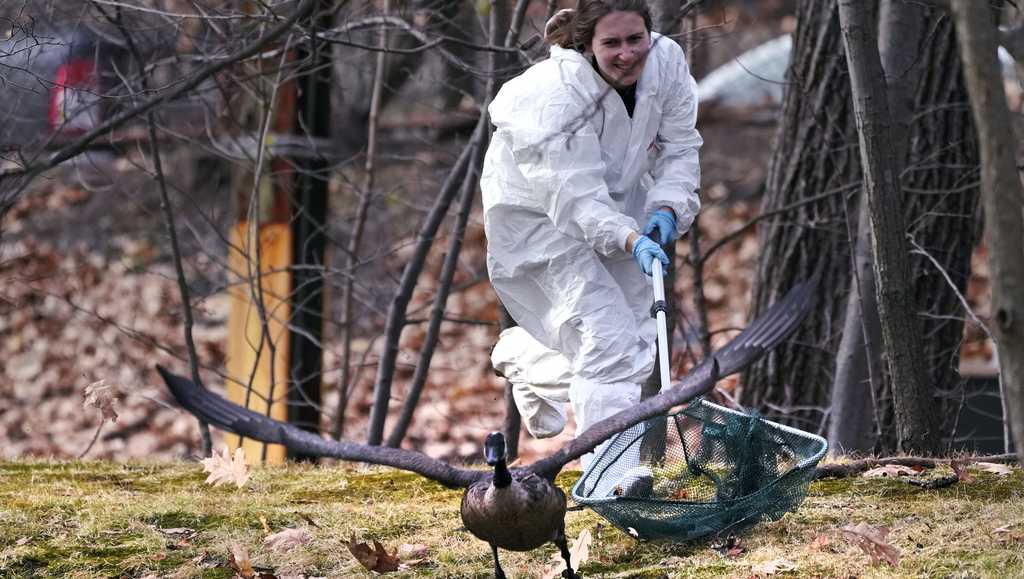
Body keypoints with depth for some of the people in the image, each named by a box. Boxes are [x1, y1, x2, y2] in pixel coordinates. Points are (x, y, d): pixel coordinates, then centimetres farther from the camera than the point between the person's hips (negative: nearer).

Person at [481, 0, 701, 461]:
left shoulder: (667, 62, -17)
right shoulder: (556, 94, -34)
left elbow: (679, 149, -6)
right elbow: (576, 197, -36)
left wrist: (667, 207, -23)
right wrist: (631, 240, -49)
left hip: (616, 203, 7)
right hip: (537, 212, -7)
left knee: (638, 343, 13)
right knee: (607, 335, -20)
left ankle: (522, 354, 40)